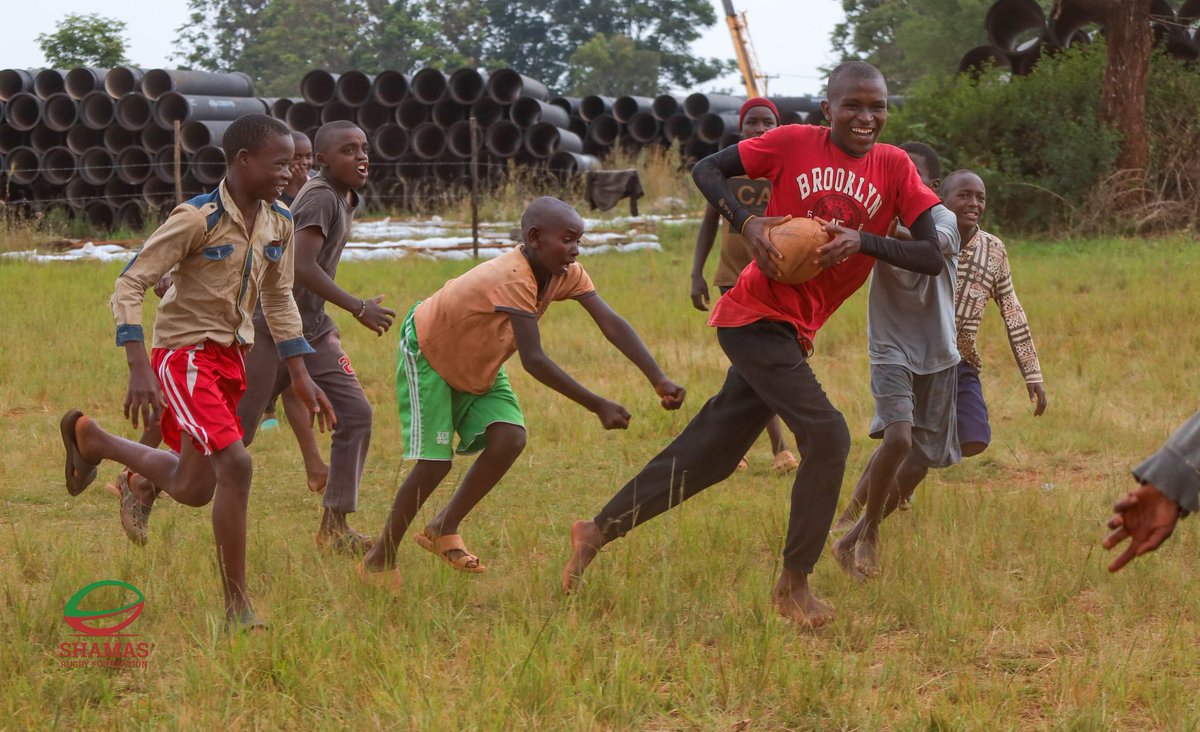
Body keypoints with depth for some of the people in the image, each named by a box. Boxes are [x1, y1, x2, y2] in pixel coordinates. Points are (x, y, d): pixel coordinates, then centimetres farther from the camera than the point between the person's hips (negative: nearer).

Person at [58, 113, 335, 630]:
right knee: (235, 465, -23)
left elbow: (278, 300, 16)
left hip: (230, 355, 8)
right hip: (185, 351, -8)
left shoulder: (279, 224, 2)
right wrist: (139, 368, -28)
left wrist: (300, 375, 10)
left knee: (194, 488, 18)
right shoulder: (197, 219, -21)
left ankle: (89, 437, 46)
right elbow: (130, 284, -19)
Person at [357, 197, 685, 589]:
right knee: (435, 461, -13)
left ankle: (443, 530, 7)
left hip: (477, 364, 8)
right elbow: (534, 361, -43)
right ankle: (380, 560, 3)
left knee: (509, 440, -11)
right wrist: (598, 407, -42)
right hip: (427, 352, -8)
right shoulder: (513, 279, -40)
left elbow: (611, 323, -24)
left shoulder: (567, 274, -16)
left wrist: (660, 380, -36)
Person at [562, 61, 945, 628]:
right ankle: (794, 583, -6)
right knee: (825, 435, -17)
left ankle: (598, 531, 22)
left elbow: (933, 257, -3)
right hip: (757, 314, -6)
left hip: (793, 333, 6)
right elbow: (707, 169, 2)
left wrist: (862, 241, -19)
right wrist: (747, 223, -16)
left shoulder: (894, 168, 4)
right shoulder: (794, 143, -5)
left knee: (708, 453, 10)